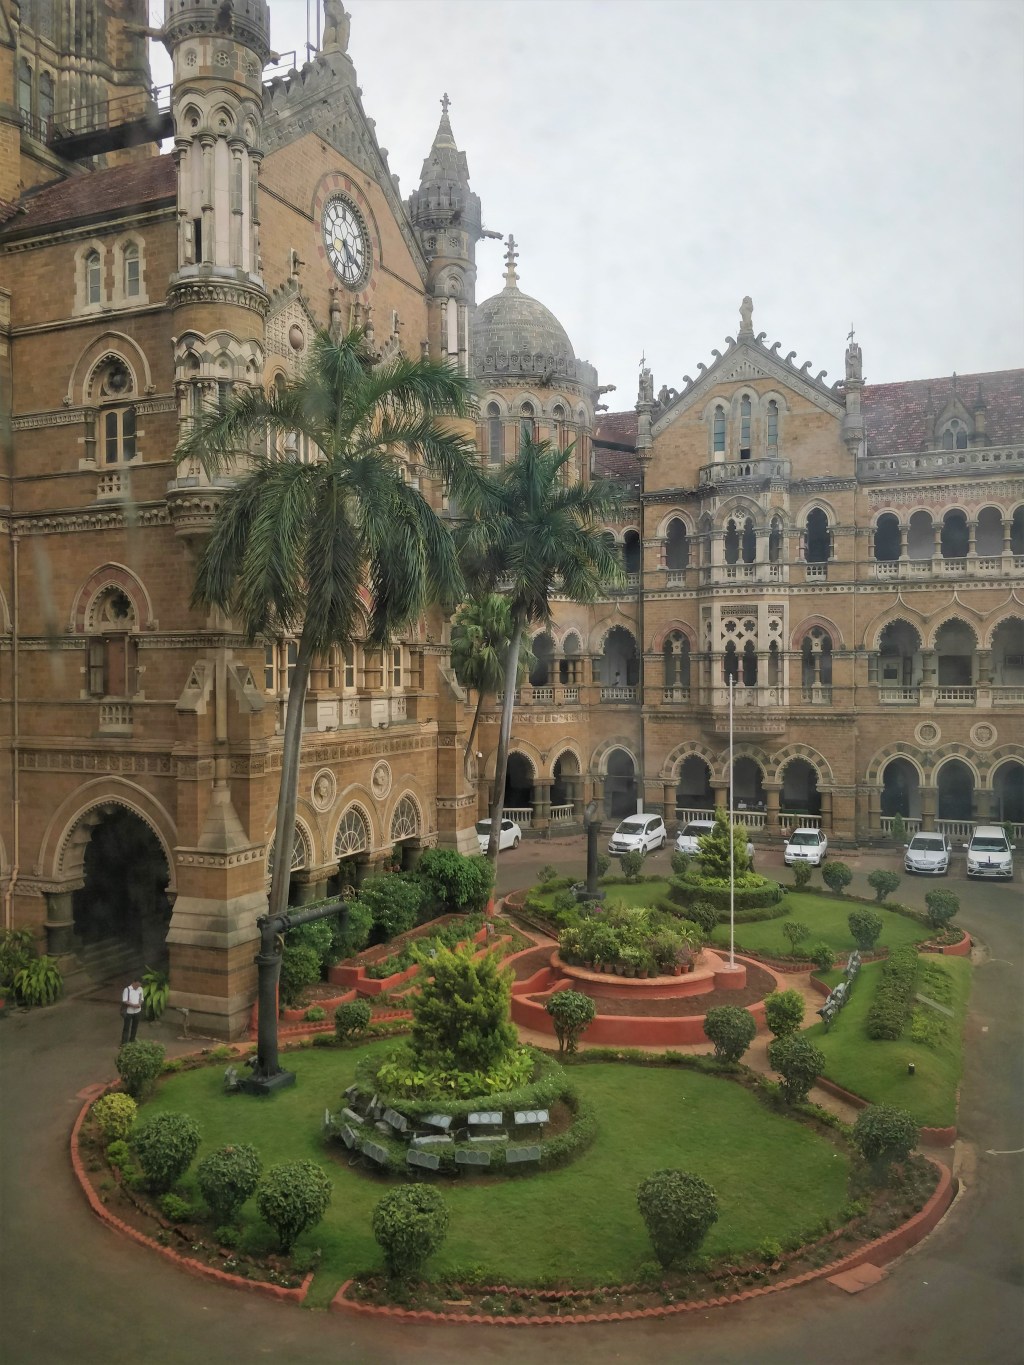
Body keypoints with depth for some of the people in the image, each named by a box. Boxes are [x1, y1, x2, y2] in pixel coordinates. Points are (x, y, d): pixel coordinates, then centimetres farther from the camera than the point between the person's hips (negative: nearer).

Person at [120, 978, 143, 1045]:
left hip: (137, 1011, 4)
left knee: (135, 1026, 15)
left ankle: (132, 1040, 31)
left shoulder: (140, 989, -2)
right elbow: (124, 1001, -17)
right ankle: (124, 1042, 12)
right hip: (128, 1011, -4)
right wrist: (133, 1005, -26)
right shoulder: (127, 989, -17)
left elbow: (141, 999, 6)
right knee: (126, 1027, 3)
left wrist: (139, 1004, -16)